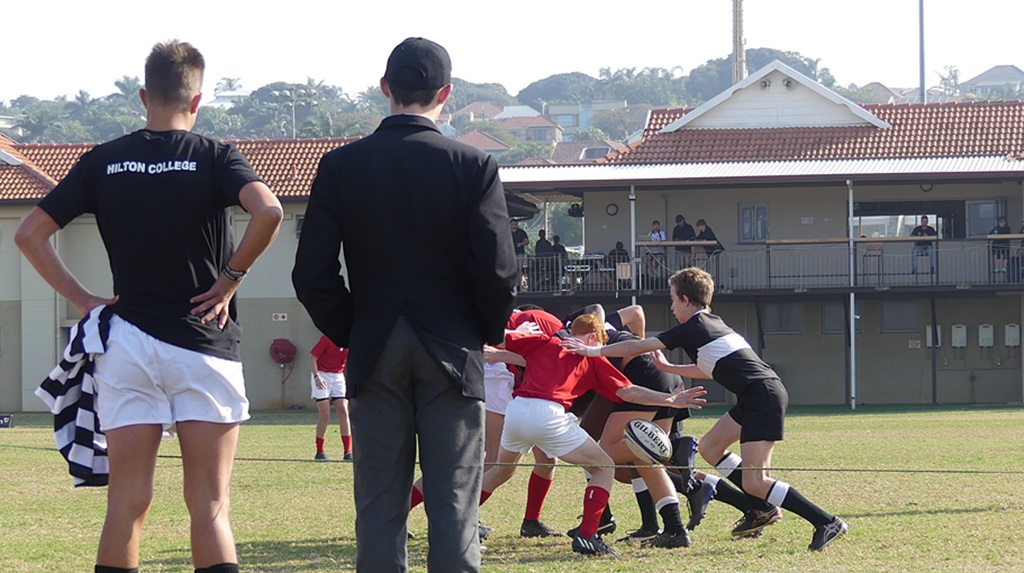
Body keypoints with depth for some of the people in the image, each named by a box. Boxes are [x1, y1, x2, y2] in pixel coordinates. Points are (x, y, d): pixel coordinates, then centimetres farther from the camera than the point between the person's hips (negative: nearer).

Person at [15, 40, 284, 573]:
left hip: (128, 342, 2)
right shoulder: (213, 157, -3)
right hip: (205, 344, -2)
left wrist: (82, 300, 4)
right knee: (209, 505, 0)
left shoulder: (103, 161, 5)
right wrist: (231, 277, -9)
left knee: (126, 502, 4)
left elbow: (30, 234, 3)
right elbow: (269, 212, -22)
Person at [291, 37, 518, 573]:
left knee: (379, 510, 5)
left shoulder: (341, 165, -1)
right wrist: (488, 334, 8)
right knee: (453, 509, 1)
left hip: (374, 355, 2)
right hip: (452, 351, -1)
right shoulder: (474, 166, -6)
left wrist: (350, 334, 12)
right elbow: (497, 272, -10)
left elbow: (312, 275, -3)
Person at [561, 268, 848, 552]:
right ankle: (763, 509, 13)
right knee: (710, 446, 16)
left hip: (763, 397, -9)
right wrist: (667, 368, 37)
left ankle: (827, 523, -13)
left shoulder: (691, 328, -4)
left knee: (754, 483, -11)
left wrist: (592, 350, 10)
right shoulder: (713, 323, 22)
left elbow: (635, 348, 0)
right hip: (764, 394, 9)